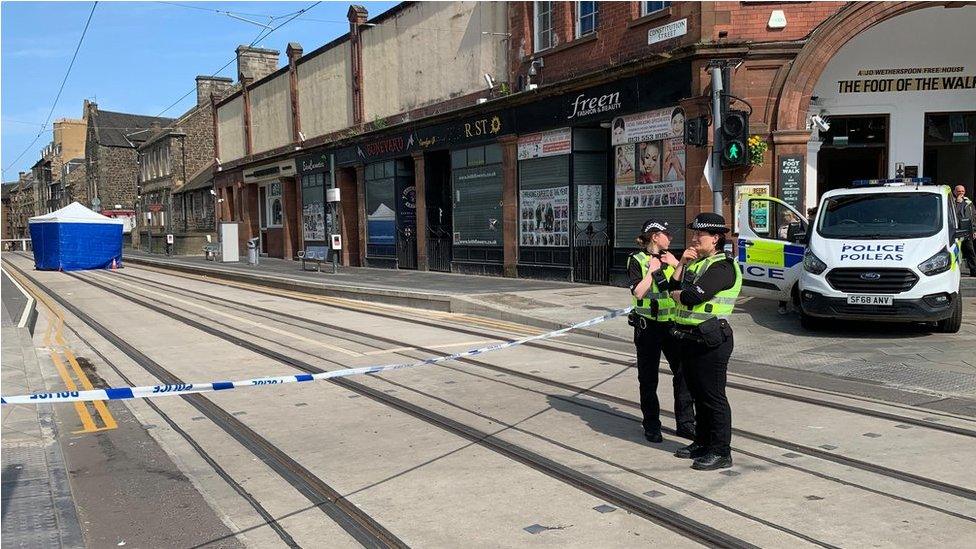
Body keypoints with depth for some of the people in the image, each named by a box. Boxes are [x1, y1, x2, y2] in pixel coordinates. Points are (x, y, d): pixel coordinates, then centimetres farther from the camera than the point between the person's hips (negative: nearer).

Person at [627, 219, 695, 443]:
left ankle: (685, 422, 15)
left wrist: (677, 264, -4)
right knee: (648, 378, 5)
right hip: (648, 326, -4)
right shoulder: (637, 260, -4)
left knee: (683, 372, 3)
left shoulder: (670, 258, 10)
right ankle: (652, 425, 18)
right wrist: (652, 270, -13)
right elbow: (638, 292, -16)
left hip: (672, 324, 4)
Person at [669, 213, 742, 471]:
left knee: (713, 397, -2)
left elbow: (692, 297, -24)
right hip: (689, 339, 10)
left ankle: (721, 452, 6)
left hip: (709, 342, -10)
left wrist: (676, 294, -4)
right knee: (698, 394, 18)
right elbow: (673, 287, 12)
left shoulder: (723, 266, -14)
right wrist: (682, 262, 2)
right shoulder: (696, 262, 18)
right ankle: (702, 442, 30)